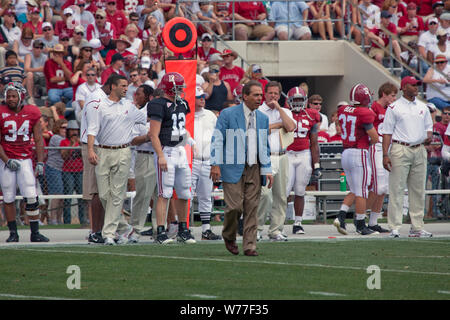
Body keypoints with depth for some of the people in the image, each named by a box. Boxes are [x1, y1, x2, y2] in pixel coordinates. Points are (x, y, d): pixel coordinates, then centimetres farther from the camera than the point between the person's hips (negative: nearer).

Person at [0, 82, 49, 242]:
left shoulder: (32, 113, 0)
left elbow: (38, 140, 6)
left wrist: (40, 163, 0)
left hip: (25, 160, 1)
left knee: (31, 197, -7)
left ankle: (35, 233, 0)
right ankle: (13, 233, 13)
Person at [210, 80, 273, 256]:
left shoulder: (263, 118, 14)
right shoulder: (228, 114, -1)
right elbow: (217, 140, -4)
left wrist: (267, 170, 11)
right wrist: (216, 164, -12)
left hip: (254, 169, 4)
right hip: (233, 168, -4)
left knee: (251, 208, 0)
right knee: (235, 206, -9)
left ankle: (249, 245, 4)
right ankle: (229, 236, 17)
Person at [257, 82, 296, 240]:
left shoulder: (285, 112, 16)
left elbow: (290, 127, -4)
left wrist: (279, 108, -3)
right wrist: (277, 125, -3)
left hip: (282, 157, 4)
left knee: (280, 196, 3)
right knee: (264, 193, -16)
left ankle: (276, 231, 9)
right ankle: (257, 228, -4)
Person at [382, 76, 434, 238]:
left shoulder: (423, 107, 15)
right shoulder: (394, 108, -1)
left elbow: (429, 126, 23)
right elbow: (387, 132, -3)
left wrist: (429, 136, -1)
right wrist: (385, 155, -11)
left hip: (419, 150, 6)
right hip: (400, 150, -6)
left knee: (418, 190, 6)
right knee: (397, 190, -8)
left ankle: (417, 227, 11)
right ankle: (395, 228, -8)